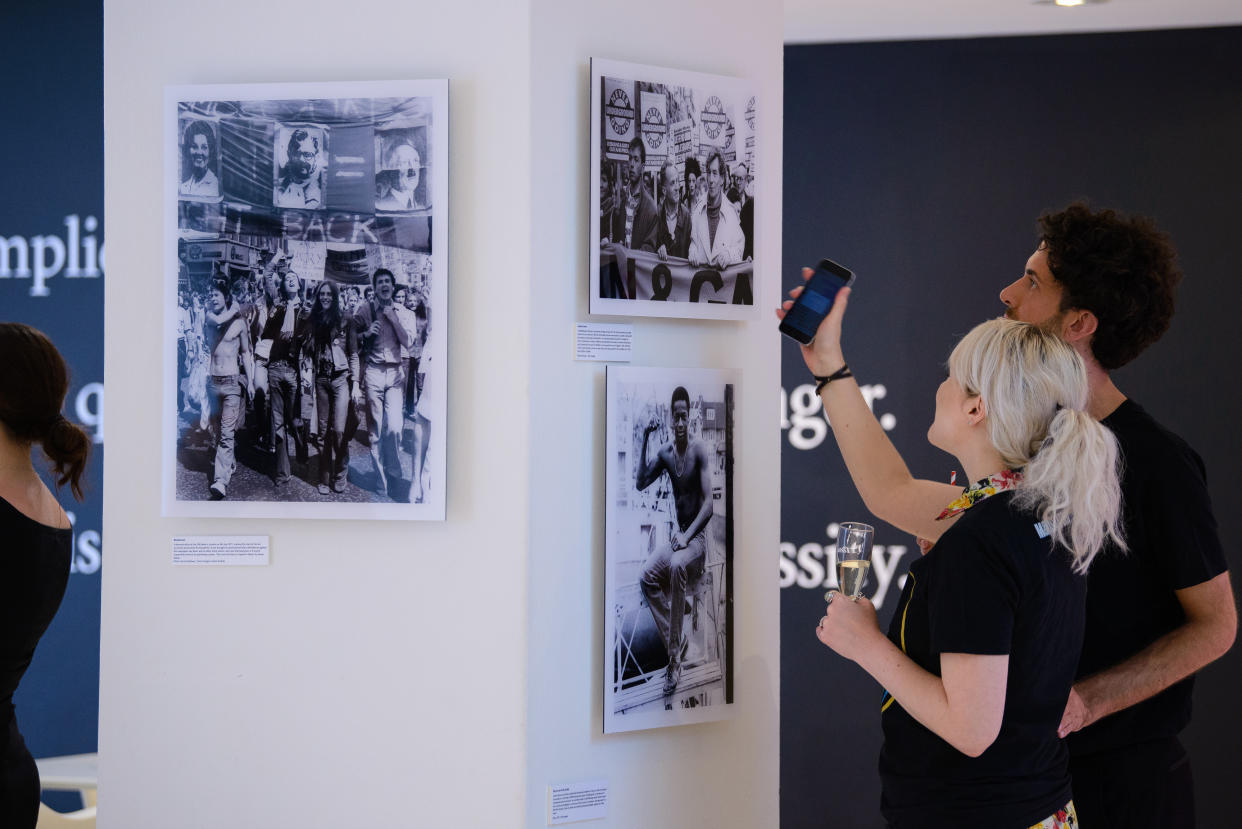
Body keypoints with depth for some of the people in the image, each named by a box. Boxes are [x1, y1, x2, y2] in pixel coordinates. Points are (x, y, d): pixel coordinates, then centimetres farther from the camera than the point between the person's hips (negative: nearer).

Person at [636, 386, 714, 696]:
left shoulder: (700, 452, -10)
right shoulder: (665, 453, 6)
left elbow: (709, 504, -14)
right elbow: (640, 483, 2)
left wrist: (687, 535, -24)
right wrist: (644, 440, -3)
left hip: (698, 537, -6)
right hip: (677, 535, 6)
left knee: (676, 566, -37)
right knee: (647, 576, -21)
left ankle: (675, 660, -33)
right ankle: (676, 643, -5)